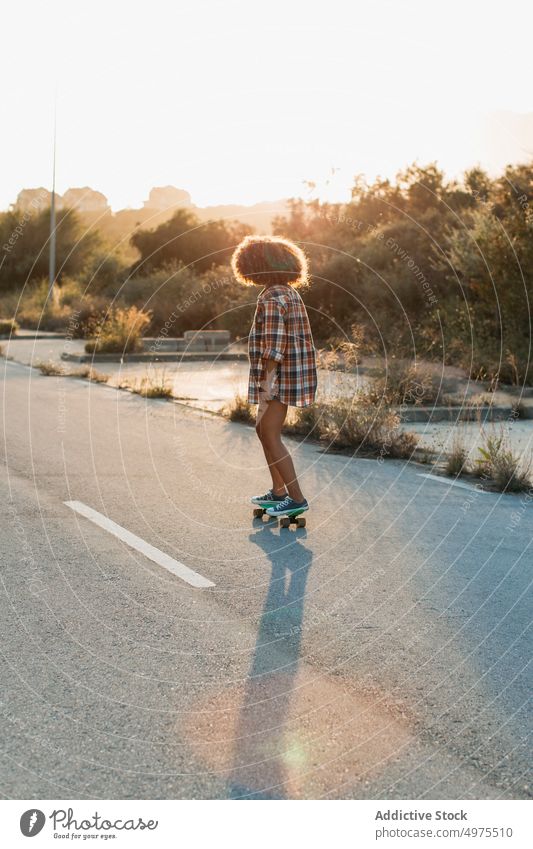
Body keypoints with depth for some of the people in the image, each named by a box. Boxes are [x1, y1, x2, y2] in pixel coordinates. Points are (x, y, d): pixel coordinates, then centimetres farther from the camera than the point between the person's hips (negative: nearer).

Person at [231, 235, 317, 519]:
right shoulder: (289, 292, 14)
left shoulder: (271, 297, -16)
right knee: (264, 430, 18)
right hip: (290, 372, 10)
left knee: (270, 436, -5)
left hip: (279, 374, -10)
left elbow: (273, 344, -22)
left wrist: (266, 382, -21)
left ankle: (297, 498, -2)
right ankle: (278, 492, 24)